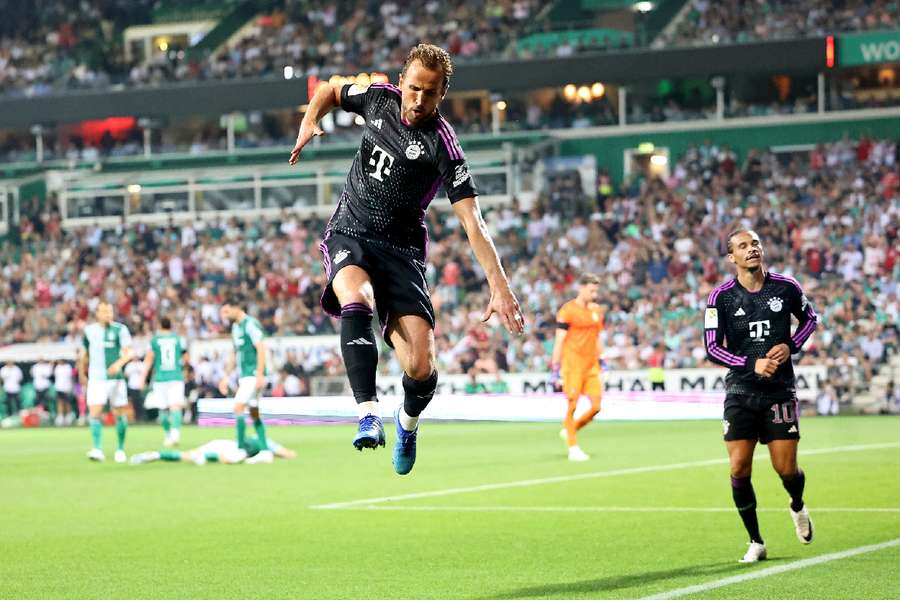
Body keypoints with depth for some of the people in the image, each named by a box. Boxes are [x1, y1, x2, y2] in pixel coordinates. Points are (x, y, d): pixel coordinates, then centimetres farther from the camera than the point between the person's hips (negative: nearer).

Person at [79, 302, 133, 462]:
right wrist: (82, 374, 26)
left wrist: (119, 363, -30)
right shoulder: (89, 330, 7)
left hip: (115, 378, -1)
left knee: (119, 414, 4)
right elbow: (84, 354, 21)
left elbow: (129, 352, -11)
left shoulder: (120, 329, -2)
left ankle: (120, 449, 17)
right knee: (95, 412, -13)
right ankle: (97, 450, -16)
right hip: (96, 379, 1)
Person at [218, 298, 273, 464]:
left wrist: (260, 375, -23)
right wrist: (227, 376, 24)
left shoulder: (250, 324, -12)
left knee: (238, 407, -15)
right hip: (243, 376, 9)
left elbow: (261, 349, -17)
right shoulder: (235, 327, 17)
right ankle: (265, 452, 9)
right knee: (254, 413, 8)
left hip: (253, 375, -9)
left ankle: (240, 449, -11)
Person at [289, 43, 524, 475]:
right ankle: (368, 415, -42)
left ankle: (408, 420, 22)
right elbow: (329, 92, 23)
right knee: (356, 301, -35)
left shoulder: (441, 144, -14)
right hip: (348, 236, 2)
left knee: (420, 368, -14)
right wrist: (309, 123, 2)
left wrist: (499, 285, -30)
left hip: (401, 249, -2)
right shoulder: (379, 99, 0)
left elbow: (472, 221, -20)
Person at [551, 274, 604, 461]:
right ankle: (573, 448, 4)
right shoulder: (568, 311, -7)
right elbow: (559, 340, -7)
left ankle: (570, 431, 21)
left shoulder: (597, 310, 13)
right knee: (572, 405, -4)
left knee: (596, 406, -1)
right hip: (572, 365, -6)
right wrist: (555, 368, -9)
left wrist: (600, 360, 19)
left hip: (591, 365, 6)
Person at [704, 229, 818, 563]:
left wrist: (791, 346, -2)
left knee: (786, 469, -1)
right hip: (740, 393, 0)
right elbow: (712, 348, -6)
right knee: (739, 470, -7)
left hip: (780, 391, 0)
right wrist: (752, 364, -19)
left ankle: (798, 507, 35)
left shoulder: (785, 287, -1)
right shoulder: (721, 297, -5)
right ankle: (755, 542, 9)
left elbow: (809, 318, 16)